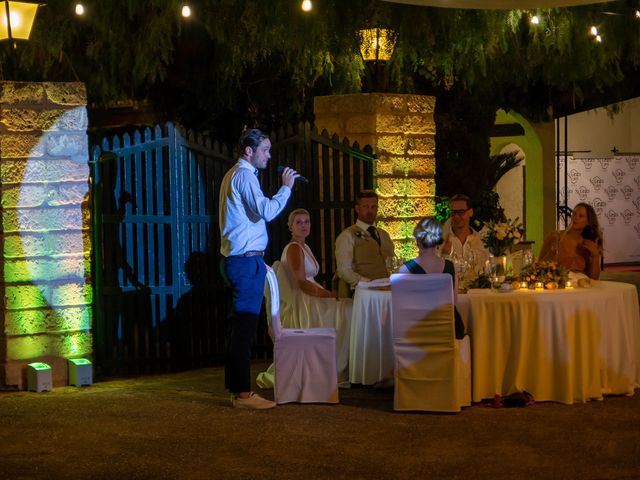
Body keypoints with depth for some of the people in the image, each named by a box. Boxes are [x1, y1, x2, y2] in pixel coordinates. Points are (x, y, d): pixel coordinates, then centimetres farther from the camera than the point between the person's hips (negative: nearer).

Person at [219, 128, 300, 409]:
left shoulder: (234, 175, 21)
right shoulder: (245, 175, -11)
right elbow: (267, 211, -22)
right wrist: (286, 187, -11)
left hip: (235, 259, 11)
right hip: (247, 260, -11)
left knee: (241, 325, 12)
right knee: (245, 325, -11)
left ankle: (236, 389, 15)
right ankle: (243, 393, -11)